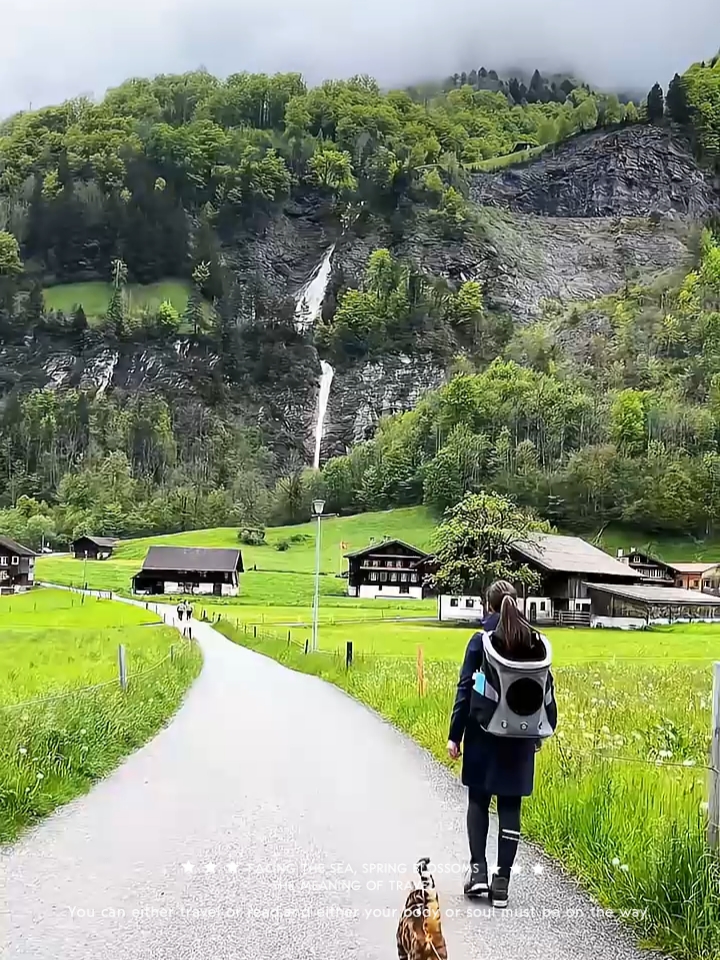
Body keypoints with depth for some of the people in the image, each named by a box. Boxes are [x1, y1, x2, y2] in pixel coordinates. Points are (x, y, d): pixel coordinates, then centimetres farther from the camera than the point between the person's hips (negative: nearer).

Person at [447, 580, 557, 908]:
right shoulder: (537, 643, 1)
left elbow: (465, 689, -8)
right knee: (510, 807, 9)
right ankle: (502, 881, 10)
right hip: (520, 738, 2)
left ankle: (478, 869, 4)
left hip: (483, 734, -2)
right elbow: (546, 690, 5)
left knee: (478, 800, 14)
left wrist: (455, 735, -3)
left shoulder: (481, 641, -9)